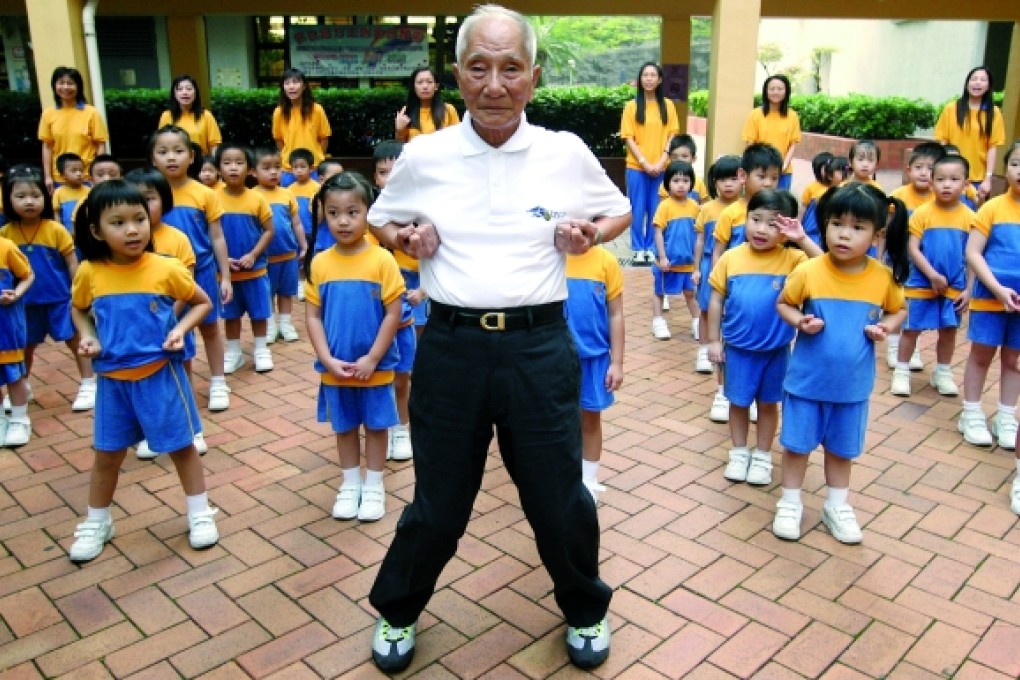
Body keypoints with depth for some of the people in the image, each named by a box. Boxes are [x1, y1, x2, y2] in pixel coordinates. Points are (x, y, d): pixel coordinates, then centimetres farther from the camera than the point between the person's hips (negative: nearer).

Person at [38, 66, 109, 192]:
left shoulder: (91, 113, -3)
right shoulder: (48, 114, 4)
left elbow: (100, 145, -1)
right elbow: (47, 147, 8)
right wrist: (48, 176, 3)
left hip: (88, 177, -2)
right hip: (60, 179, 2)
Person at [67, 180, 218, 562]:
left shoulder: (166, 269, -12)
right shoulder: (89, 273, -6)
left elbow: (202, 303, 2)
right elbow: (79, 310, 14)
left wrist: (181, 328, -14)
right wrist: (87, 337, -5)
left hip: (161, 375, -2)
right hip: (113, 379, 2)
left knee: (181, 446, 10)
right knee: (107, 454, 15)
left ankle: (200, 514, 27)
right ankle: (97, 523, 34)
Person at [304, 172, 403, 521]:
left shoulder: (382, 260, -12)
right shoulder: (319, 263, -4)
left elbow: (393, 314, -11)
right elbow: (312, 316, -1)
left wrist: (372, 359, -14)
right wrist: (327, 359, -11)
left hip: (375, 367, -2)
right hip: (335, 368, 3)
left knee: (376, 425, 13)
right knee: (344, 426, 17)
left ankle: (374, 486, 30)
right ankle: (350, 484, 34)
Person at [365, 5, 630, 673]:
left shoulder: (567, 153, 0)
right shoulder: (422, 156, 0)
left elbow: (619, 212, 15)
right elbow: (380, 219, 17)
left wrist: (589, 234, -6)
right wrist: (405, 238, -5)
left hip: (539, 346, 0)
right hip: (450, 347, 0)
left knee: (561, 498, 12)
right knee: (438, 501, 12)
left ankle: (586, 611, 42)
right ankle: (396, 613, 41)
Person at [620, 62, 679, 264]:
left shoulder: (668, 105, 6)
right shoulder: (632, 106, 1)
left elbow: (672, 135, 4)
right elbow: (628, 138, -3)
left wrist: (662, 161, -9)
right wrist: (644, 162, -11)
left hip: (661, 168, 2)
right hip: (637, 167, -1)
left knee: (656, 210, 5)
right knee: (638, 209, 2)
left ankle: (651, 248, 16)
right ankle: (638, 249, 12)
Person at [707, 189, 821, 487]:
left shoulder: (791, 259, -11)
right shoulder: (731, 257, -7)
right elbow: (716, 300, -1)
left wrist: (802, 239, -27)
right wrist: (714, 340, 0)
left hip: (776, 349, 0)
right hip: (738, 347, 1)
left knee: (768, 403, 15)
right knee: (738, 402, 14)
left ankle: (762, 456, 32)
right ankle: (739, 453, 32)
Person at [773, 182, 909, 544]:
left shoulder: (883, 276, -9)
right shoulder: (808, 272, -15)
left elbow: (899, 310, 9)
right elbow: (783, 303, 0)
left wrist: (885, 327, -12)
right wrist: (799, 321, -20)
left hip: (853, 383, 2)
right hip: (806, 379, -1)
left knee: (842, 448, 18)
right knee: (797, 444, 10)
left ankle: (836, 506, 37)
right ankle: (790, 503, 29)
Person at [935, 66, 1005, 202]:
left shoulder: (993, 112, 2)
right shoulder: (951, 108, 1)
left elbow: (993, 147, -1)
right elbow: (942, 143, 2)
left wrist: (988, 178, -7)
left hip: (978, 179, 0)